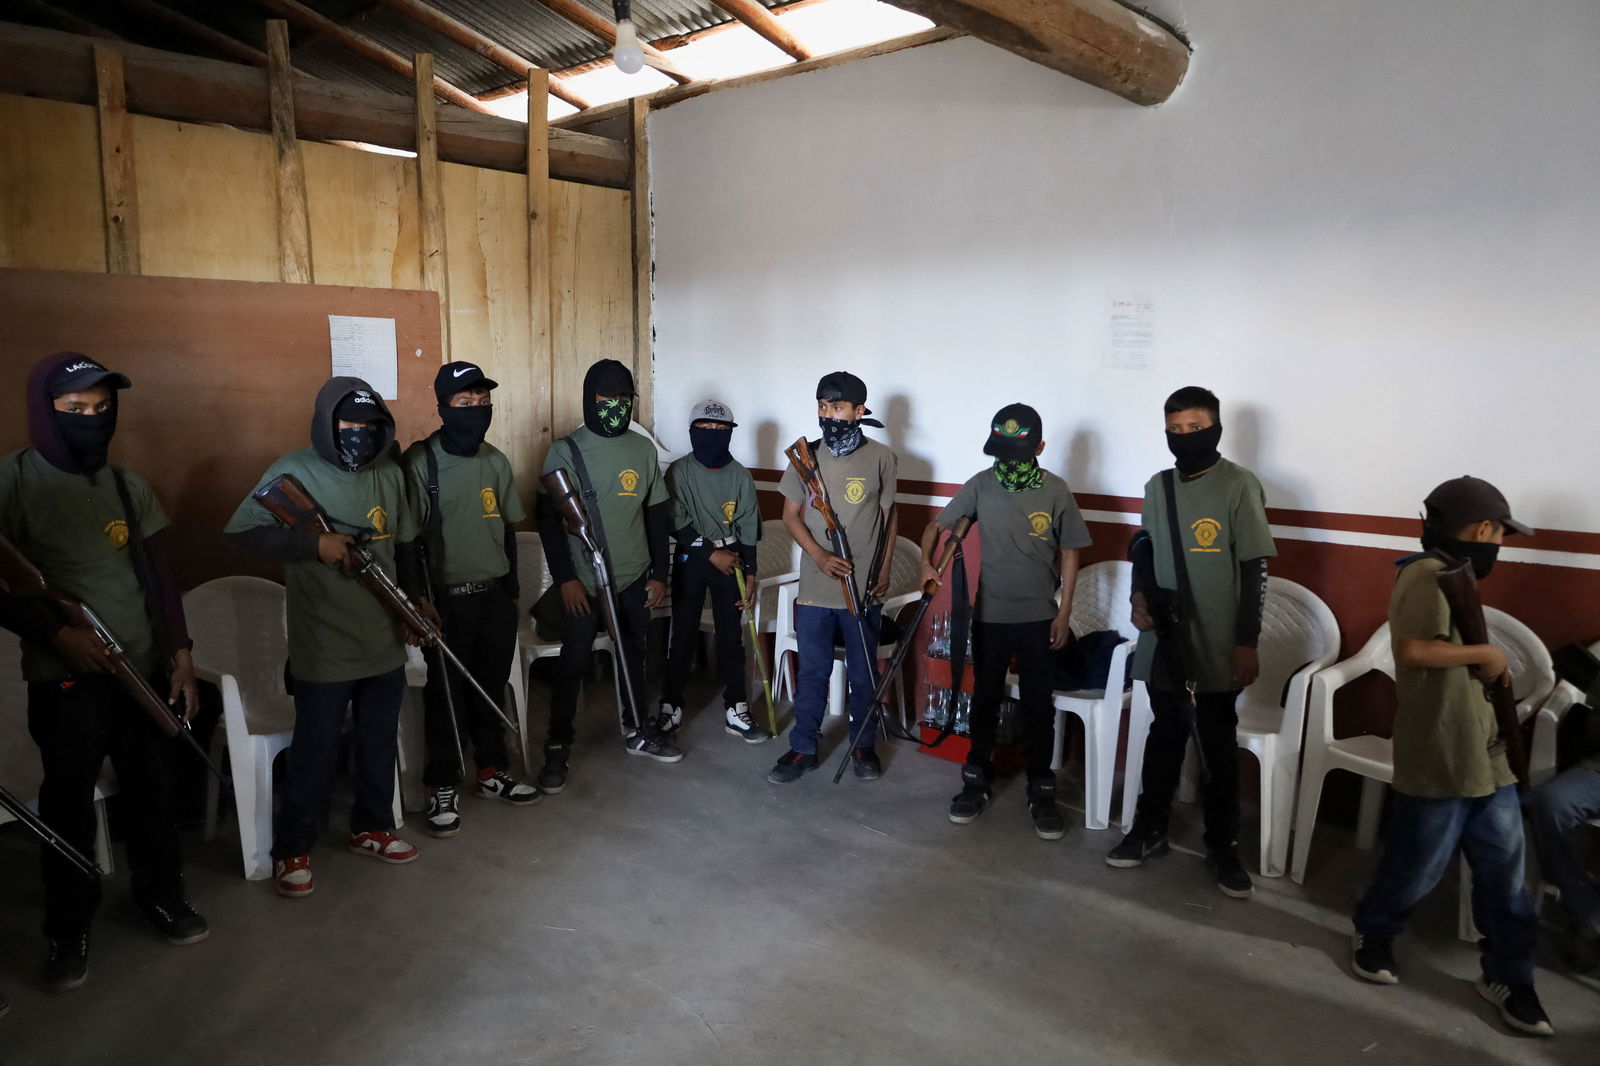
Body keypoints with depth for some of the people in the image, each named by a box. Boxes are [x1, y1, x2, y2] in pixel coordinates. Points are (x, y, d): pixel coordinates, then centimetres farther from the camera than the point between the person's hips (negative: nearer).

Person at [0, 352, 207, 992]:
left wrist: (181, 656, 7)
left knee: (151, 791, 9)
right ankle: (68, 928, 23)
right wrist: (56, 633, -17)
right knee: (69, 802, 5)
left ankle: (161, 895, 29)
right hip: (64, 677, -3)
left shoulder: (131, 486, 6)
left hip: (146, 668, 3)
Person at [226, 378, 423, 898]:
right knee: (315, 752, 4)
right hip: (323, 650, -5)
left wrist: (416, 598, 5)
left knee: (380, 743, 16)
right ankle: (291, 851, 21)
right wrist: (314, 543, -22)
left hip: (385, 642, 5)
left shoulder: (391, 473, 8)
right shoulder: (293, 471, -8)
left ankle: (371, 828, 35)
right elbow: (242, 531, -12)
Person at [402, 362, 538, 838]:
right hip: (449, 598, -5)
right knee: (447, 693, 3)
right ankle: (442, 788, 17)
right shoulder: (420, 462, -10)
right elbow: (407, 537, -10)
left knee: (492, 686, 14)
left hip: (496, 595, 5)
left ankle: (492, 771, 30)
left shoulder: (496, 460, 8)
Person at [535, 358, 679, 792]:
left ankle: (639, 731, 33)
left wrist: (659, 573, 6)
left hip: (634, 580, 4)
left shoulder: (643, 449, 4)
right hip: (583, 582, -4)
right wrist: (565, 578, -12)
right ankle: (557, 747, 14)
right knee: (572, 664, 0)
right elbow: (548, 518, -7)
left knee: (634, 658, 16)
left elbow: (657, 514, 9)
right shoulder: (566, 451, -7)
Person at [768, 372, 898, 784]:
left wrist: (885, 568, 0)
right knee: (812, 672, 9)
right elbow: (791, 514, 2)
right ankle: (803, 749, 23)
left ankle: (863, 745, 29)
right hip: (815, 587, 1)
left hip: (863, 588, -1)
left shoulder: (880, 457, -3)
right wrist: (819, 555, -12)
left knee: (863, 674, 11)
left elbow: (888, 516, 6)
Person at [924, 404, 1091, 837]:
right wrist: (927, 563, -18)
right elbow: (937, 525, 1)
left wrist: (1064, 611, -2)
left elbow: (1069, 553, 0)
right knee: (985, 700, 12)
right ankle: (976, 782, 27)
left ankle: (1041, 792, 21)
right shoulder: (980, 485, -6)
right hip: (989, 615, 1)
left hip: (1039, 618, -1)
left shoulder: (1056, 491, -7)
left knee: (1039, 707, 7)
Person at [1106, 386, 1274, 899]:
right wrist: (1139, 596, -2)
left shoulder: (1239, 485, -8)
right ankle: (1149, 830, 29)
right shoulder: (1157, 486, 6)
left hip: (1217, 645, -4)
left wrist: (1247, 641, -11)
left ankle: (1223, 848, 22)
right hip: (1163, 639, 4)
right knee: (1164, 736, 16)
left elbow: (1255, 568, -9)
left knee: (1219, 748, 7)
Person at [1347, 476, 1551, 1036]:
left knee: (1504, 866, 13)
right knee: (1418, 864, 7)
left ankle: (1507, 975, 26)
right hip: (1438, 758, -9)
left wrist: (1490, 665, 7)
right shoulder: (1429, 574, -17)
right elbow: (1413, 650, -29)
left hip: (1485, 752, 9)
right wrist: (1485, 652, -18)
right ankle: (1373, 933, 30)